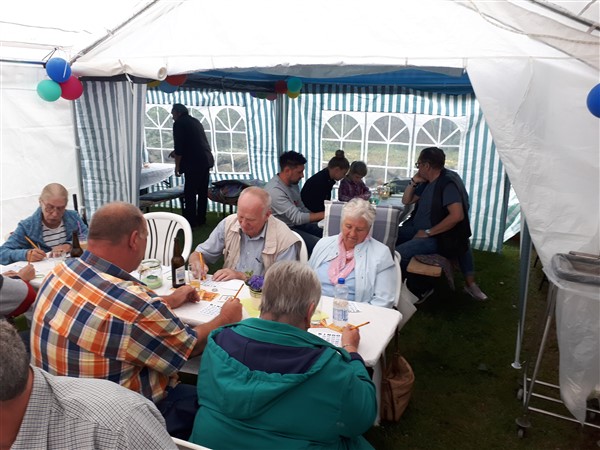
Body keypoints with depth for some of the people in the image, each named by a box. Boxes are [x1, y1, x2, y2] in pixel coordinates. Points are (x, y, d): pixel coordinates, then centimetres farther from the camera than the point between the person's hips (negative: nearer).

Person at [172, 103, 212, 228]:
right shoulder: (195, 121, 22)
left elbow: (178, 147, -8)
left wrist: (177, 166, -1)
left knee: (190, 192, -4)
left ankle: (190, 221, -2)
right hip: (206, 160, 8)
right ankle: (201, 219, 20)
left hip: (194, 162, -8)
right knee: (202, 191, 13)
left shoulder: (179, 123, -1)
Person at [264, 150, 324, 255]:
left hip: (297, 223, 9)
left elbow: (301, 208, 11)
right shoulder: (275, 190, -27)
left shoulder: (293, 183, 2)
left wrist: (321, 217, -2)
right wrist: (324, 214, -21)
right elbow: (298, 218, -27)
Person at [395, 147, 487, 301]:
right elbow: (406, 201, 21)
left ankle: (420, 290, -5)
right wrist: (414, 181, 5)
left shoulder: (448, 183, -16)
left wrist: (428, 233, -22)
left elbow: (457, 215, -27)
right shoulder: (428, 182, 12)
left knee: (398, 253, -28)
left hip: (437, 238, -10)